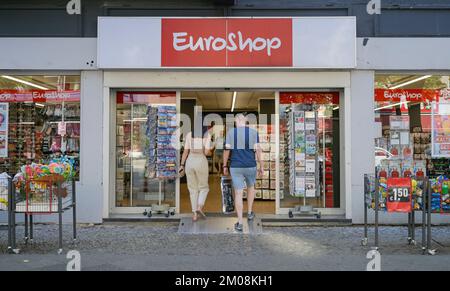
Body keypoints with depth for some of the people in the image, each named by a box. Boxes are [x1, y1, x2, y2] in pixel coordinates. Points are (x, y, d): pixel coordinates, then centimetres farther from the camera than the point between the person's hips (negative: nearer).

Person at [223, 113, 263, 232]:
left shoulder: (231, 132, -4)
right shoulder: (253, 132, -3)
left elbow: (227, 150, -4)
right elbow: (258, 150, -5)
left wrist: (225, 166, 5)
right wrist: (261, 166, 4)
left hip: (236, 167, -1)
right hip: (250, 166, 1)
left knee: (238, 194, 3)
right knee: (250, 186, 28)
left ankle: (240, 223, 1)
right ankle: (250, 213, 35)